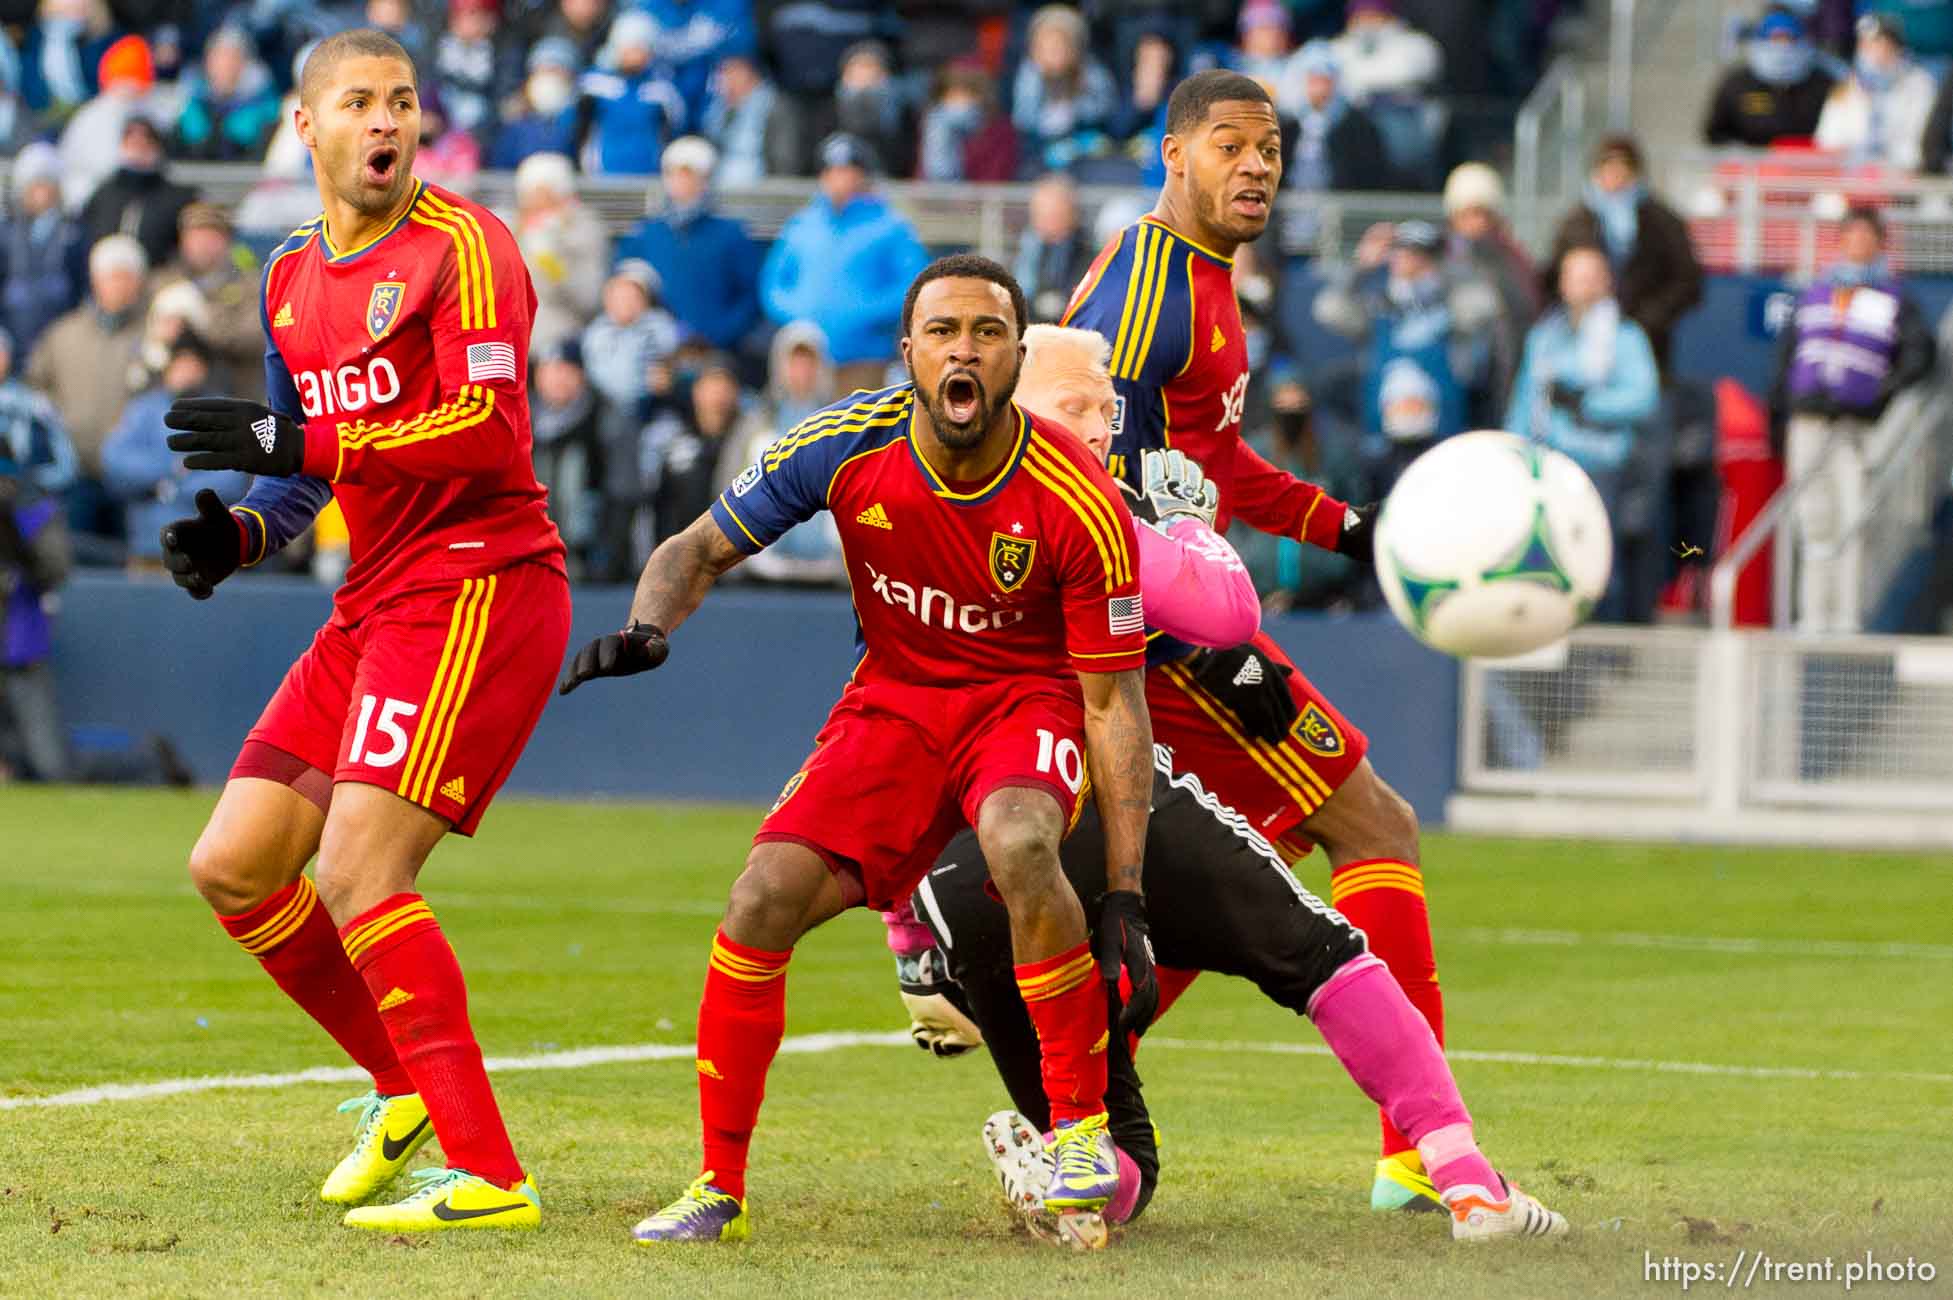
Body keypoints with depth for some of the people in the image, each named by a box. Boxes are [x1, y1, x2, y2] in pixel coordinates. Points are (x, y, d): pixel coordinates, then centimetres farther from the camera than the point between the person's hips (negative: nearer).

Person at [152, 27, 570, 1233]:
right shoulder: (292, 277, 16)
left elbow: (490, 431, -20)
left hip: (479, 581, -9)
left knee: (355, 874, -19)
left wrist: (305, 442, -22)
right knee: (234, 867, 7)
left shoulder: (461, 245, -9)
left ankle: (488, 1176, -19)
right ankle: (404, 1089, 23)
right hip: (375, 601, 9)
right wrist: (239, 534, 6)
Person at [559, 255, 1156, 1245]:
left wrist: (1124, 902, -19)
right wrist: (648, 628, -24)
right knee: (764, 898, -18)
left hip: (1028, 698, -3)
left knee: (1018, 843, -37)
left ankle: (1081, 1127, -18)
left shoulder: (1081, 505, -21)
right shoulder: (845, 448, -15)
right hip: (893, 701, 3)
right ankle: (719, 1188, 0)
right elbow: (700, 549, 0)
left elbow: (1113, 703, -15)